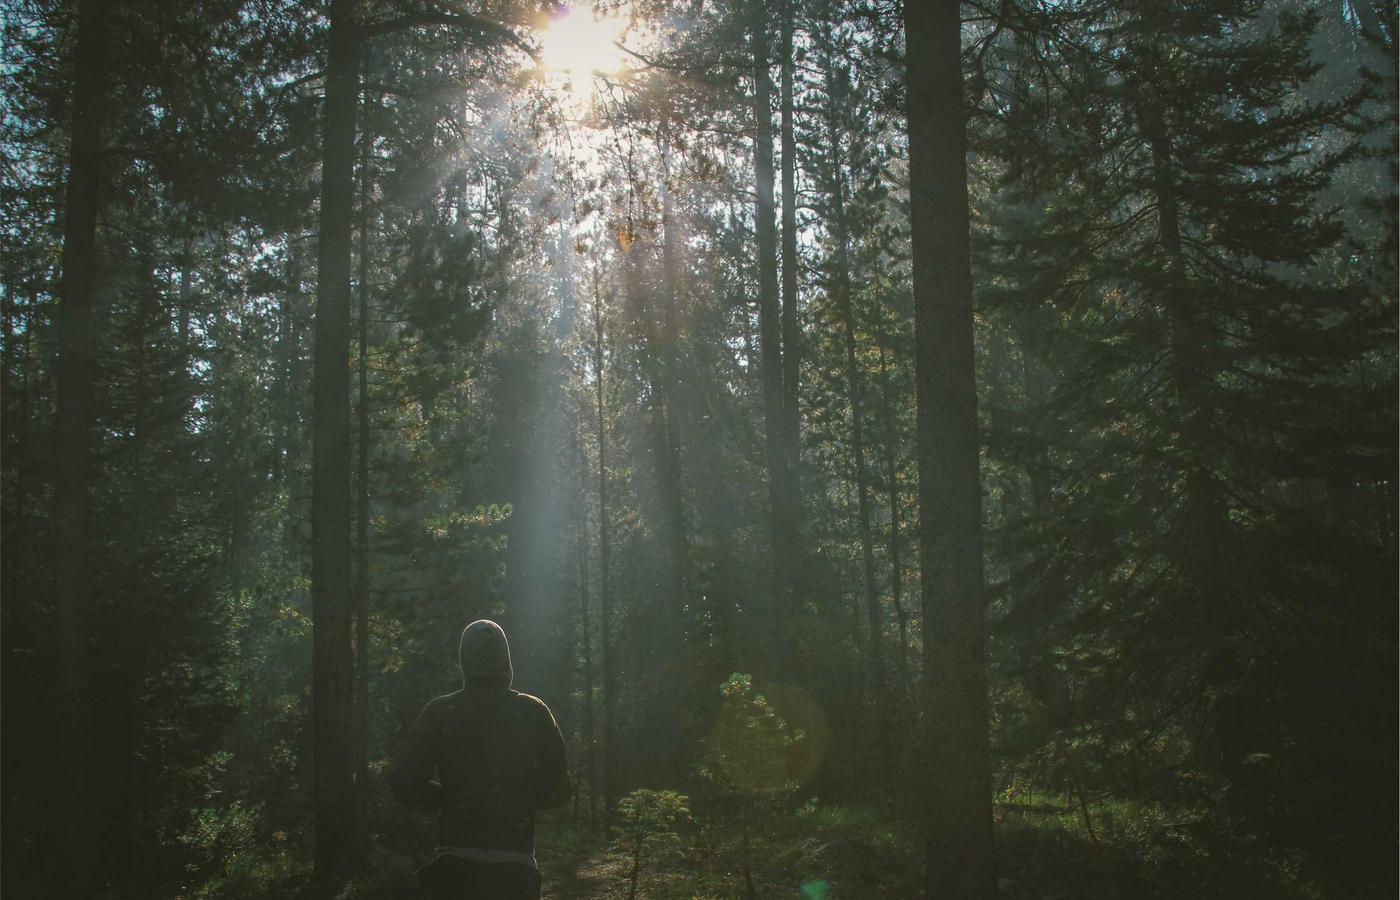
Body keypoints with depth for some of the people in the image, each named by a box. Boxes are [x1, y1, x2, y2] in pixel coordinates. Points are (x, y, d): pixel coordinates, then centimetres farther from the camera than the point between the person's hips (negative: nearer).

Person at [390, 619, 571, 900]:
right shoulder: (534, 713, -1)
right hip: (515, 866, 0)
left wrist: (448, 798, 10)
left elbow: (404, 783, -7)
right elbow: (559, 790, 1)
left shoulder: (439, 713, -2)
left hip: (456, 865, 0)